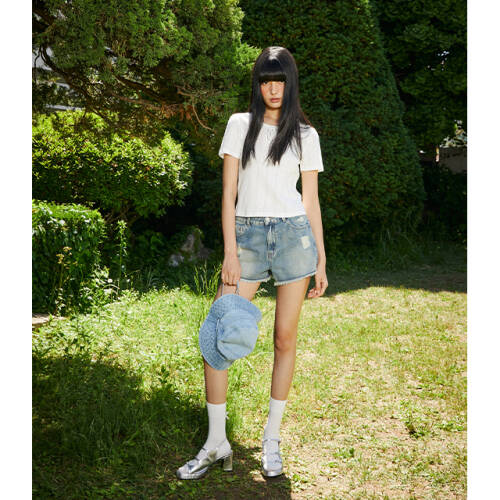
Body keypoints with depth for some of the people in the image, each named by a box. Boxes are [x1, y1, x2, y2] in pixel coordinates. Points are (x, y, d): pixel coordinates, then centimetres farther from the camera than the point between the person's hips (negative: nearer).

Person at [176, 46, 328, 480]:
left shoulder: (305, 134, 9)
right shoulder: (240, 125, 8)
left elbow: (311, 201, 10)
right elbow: (229, 194, 2)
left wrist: (321, 260, 6)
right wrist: (230, 254, -7)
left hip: (294, 235, 0)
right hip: (247, 236, 0)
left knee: (285, 339, 3)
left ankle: (272, 440, 18)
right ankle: (216, 444, 6)